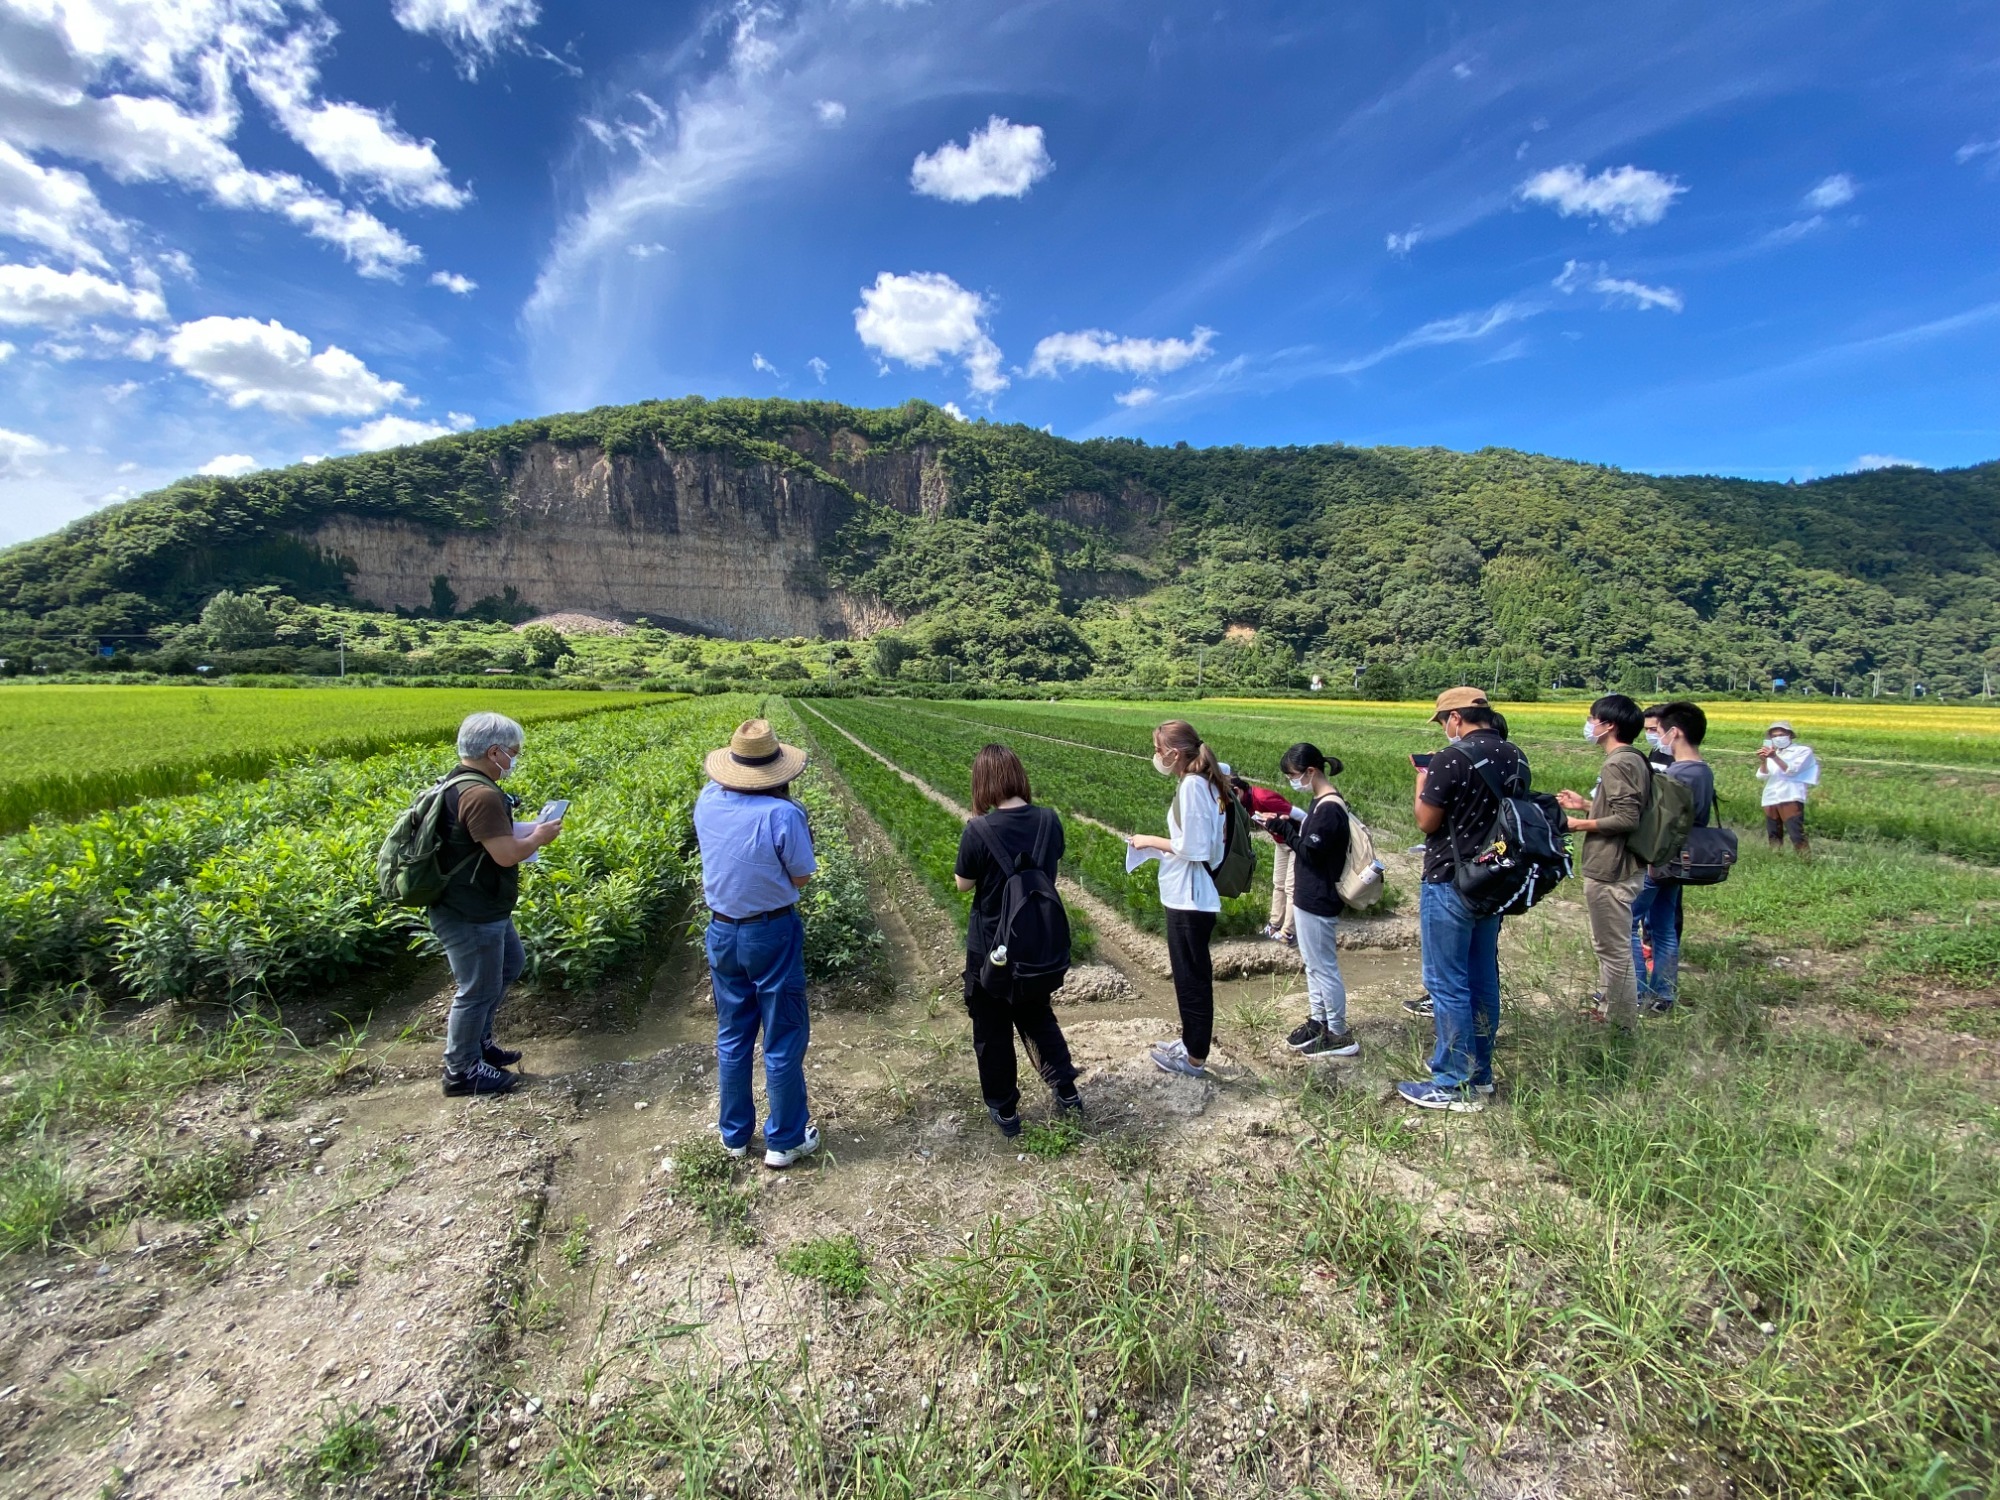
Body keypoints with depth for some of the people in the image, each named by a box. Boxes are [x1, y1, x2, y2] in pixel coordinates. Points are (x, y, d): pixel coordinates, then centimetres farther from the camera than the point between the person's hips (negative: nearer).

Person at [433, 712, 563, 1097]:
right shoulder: (481, 795, -27)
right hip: (470, 917, -11)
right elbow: (506, 855, -29)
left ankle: (477, 1039, 38)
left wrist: (524, 832, 6)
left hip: (480, 908, 11)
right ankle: (462, 1070, 22)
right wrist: (539, 837, -11)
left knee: (511, 964, 26)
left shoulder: (458, 784, 7)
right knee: (478, 990, 5)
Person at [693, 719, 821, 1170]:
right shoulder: (783, 813, -24)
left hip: (721, 932, 5)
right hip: (772, 934, -5)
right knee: (783, 1041, 11)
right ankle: (785, 1140, 25)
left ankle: (734, 1133, 36)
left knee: (733, 1036, 21)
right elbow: (801, 879, -10)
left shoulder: (707, 802, -7)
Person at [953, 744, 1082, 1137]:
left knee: (992, 1030, 16)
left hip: (992, 946, -4)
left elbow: (963, 884, -10)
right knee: (1037, 1015, 28)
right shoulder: (1048, 819, -10)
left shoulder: (979, 831, -23)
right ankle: (1065, 1088, 33)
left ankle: (1004, 1109, 29)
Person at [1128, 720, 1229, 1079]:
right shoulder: (1201, 783, 9)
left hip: (1189, 899, -10)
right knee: (1192, 974, 19)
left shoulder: (1191, 785, -20)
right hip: (1190, 896, 10)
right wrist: (1161, 844, 7)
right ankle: (1192, 1043, 33)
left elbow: (1192, 847, -22)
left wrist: (1152, 841, -10)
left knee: (1191, 976, 3)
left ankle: (1195, 1059, 17)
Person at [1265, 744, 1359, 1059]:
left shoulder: (1329, 808, -22)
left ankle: (1339, 1035, 13)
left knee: (1324, 966, 1)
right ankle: (1318, 1021, 33)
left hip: (1319, 902, -10)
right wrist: (1286, 828, -3)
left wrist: (1285, 829, -14)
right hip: (1309, 897, 10)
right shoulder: (1321, 803, 9)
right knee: (1313, 963, 20)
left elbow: (1311, 852, -22)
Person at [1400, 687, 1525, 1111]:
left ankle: (1455, 1084, 10)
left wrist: (1422, 785, 3)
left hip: (1449, 885, -8)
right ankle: (1480, 1071, 30)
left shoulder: (1450, 760, -19)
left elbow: (1426, 823, -13)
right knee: (1483, 979, 17)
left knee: (1447, 983, 1)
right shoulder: (1516, 759, 4)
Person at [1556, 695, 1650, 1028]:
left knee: (1615, 950, 0)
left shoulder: (1618, 764, -20)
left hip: (1611, 871, -11)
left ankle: (1621, 1024, 11)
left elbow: (1627, 819, -25)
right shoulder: (1634, 759, 12)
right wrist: (1586, 804, 16)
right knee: (1606, 945, 23)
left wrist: (1579, 824, -16)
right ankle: (1604, 1008, 37)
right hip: (1617, 867, 11)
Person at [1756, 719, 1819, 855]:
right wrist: (1763, 761, -10)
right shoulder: (1771, 753, 18)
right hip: (1770, 800, 5)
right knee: (1773, 836, 8)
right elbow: (1762, 777, 7)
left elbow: (1792, 770, -9)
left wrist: (1775, 757, -21)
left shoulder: (1803, 751, 7)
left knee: (1797, 834, -12)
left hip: (1791, 798, -5)